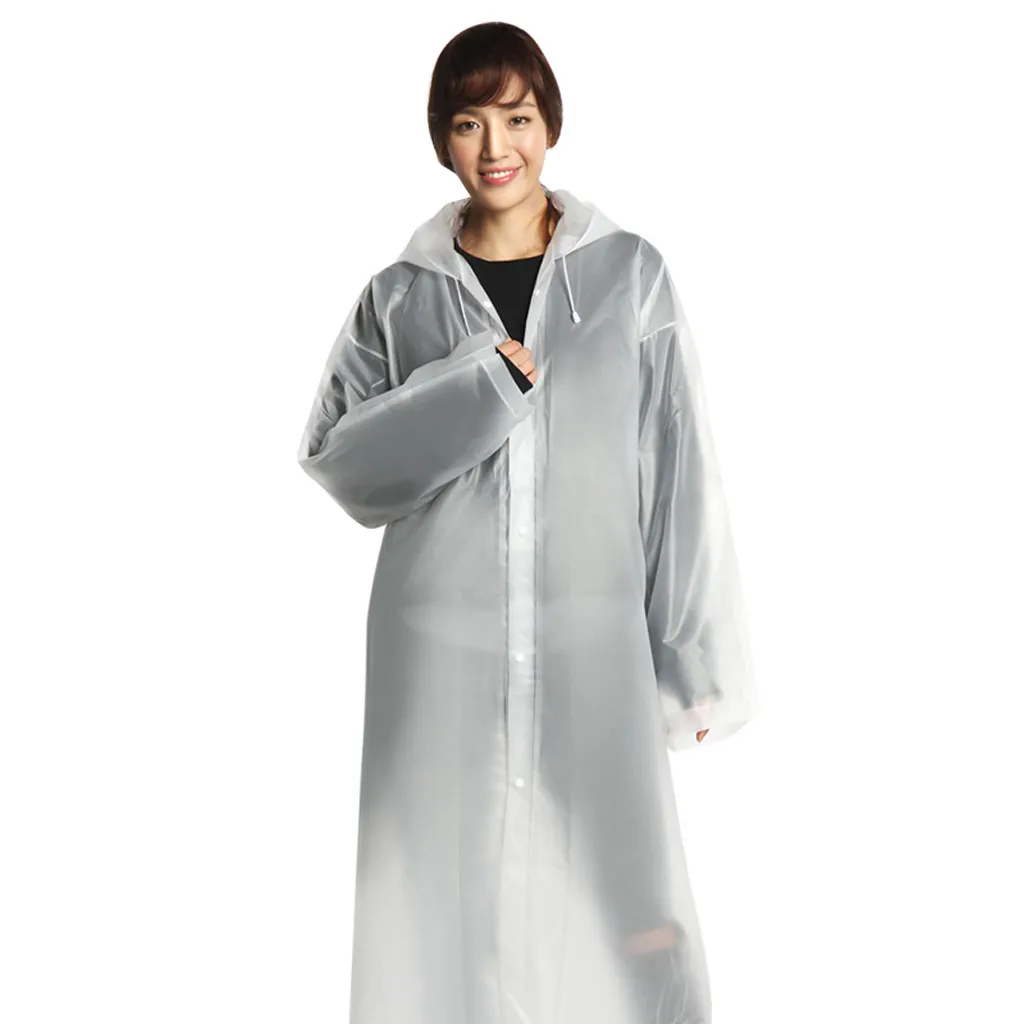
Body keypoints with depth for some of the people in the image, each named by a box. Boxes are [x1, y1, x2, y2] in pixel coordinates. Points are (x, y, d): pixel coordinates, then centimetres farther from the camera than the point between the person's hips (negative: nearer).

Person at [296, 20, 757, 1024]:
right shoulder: (400, 294, 5)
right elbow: (334, 457, -1)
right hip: (442, 647, 1)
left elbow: (681, 477, 0)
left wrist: (695, 660, -1)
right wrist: (481, 385, -14)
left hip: (592, 645, 0)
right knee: (451, 890, 7)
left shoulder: (629, 275, 2)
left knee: (604, 884, 3)